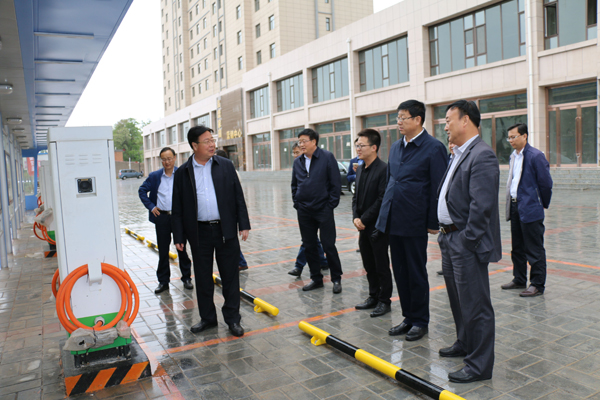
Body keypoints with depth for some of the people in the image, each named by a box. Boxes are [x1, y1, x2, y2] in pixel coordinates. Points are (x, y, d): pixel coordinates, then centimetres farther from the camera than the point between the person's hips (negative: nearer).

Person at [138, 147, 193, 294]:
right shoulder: (154, 176, 5)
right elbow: (142, 190, 15)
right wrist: (150, 206, 4)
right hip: (161, 217, 2)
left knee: (182, 249, 8)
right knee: (163, 251, 7)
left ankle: (186, 278, 22)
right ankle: (163, 281, 18)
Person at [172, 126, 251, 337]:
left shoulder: (226, 166, 3)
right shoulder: (183, 172, 2)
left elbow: (238, 197, 4)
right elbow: (177, 207, 5)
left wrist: (244, 224, -1)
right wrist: (179, 236, 1)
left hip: (226, 230, 0)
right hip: (199, 232, 1)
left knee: (230, 276, 6)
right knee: (203, 278, 11)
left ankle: (232, 318, 20)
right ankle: (207, 317, 28)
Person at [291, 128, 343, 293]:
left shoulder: (327, 157, -6)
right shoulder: (298, 162, 9)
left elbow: (336, 183, -7)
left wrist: (331, 204, -10)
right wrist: (296, 202, 9)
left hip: (323, 210, -5)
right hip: (304, 211, 5)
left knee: (329, 245, -1)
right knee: (309, 246, 10)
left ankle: (336, 279, 15)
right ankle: (316, 278, 24)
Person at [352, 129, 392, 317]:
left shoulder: (383, 169, -15)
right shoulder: (360, 169, 11)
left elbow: (382, 200, -19)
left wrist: (364, 219, -16)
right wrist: (356, 218, 0)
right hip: (363, 226, 8)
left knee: (381, 266, 4)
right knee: (369, 265, 16)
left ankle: (384, 301, 17)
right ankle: (373, 297, 29)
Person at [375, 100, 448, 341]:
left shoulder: (433, 148, -9)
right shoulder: (395, 147, 12)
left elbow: (439, 188, -10)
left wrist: (433, 222, -12)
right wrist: (384, 216, 15)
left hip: (415, 222, -7)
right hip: (393, 221, 7)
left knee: (416, 273, 6)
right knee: (400, 272, 13)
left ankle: (420, 321, 22)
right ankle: (408, 317, 28)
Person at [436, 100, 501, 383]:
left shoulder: (482, 156, -18)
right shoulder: (459, 154, 14)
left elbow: (482, 206, -24)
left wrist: (466, 241, -20)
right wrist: (445, 233, 14)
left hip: (467, 244, -10)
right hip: (450, 239, 10)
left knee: (475, 305, 1)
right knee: (458, 299, 23)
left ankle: (479, 365, 15)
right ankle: (464, 344, 42)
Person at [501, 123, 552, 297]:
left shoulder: (535, 156, -13)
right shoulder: (513, 156, 12)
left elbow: (546, 183, -11)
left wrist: (543, 204, -1)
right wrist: (511, 203, 13)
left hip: (530, 209, -8)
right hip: (514, 206, 8)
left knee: (534, 249, 1)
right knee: (517, 248, 17)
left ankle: (537, 284, 12)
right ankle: (519, 279, 29)